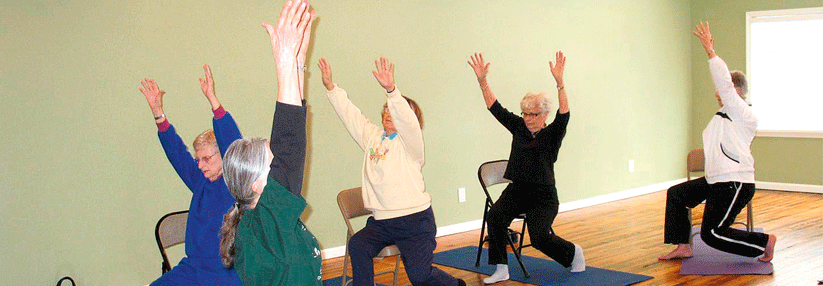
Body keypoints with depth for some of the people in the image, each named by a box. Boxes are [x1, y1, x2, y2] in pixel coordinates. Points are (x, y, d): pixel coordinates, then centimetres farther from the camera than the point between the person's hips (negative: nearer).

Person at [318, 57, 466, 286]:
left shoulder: (410, 141, -5)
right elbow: (350, 113, 9)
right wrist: (331, 87, -3)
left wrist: (391, 90, -42)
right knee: (358, 245, -24)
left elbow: (406, 119, -26)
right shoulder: (372, 136, 13)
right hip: (381, 221, 5)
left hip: (415, 218, -5)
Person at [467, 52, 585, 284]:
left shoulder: (552, 135, -5)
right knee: (495, 216, -23)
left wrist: (559, 83, -37)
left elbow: (564, 115, -23)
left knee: (540, 238, -17)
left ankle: (573, 252, 17)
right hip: (516, 190, 4)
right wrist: (482, 81, -8)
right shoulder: (519, 127, 6)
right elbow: (496, 109, 4)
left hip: (543, 196, -4)